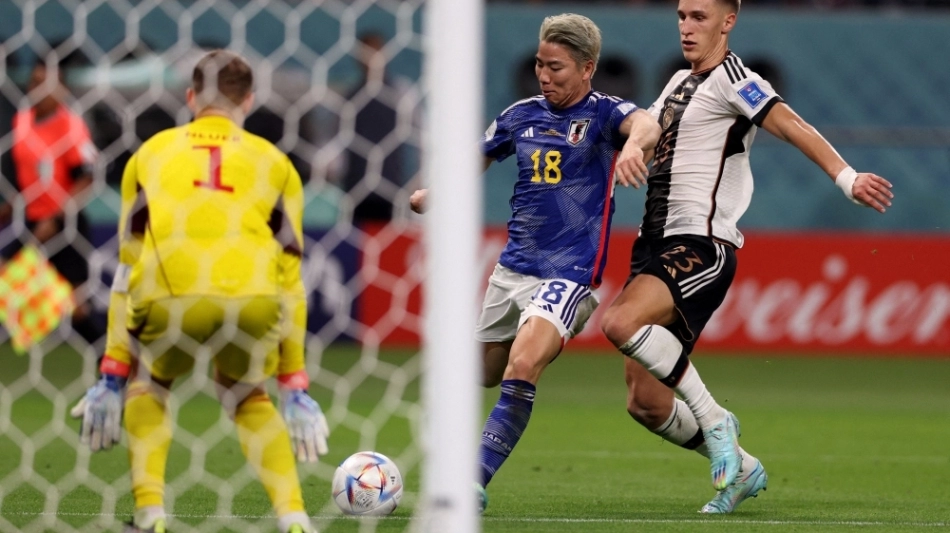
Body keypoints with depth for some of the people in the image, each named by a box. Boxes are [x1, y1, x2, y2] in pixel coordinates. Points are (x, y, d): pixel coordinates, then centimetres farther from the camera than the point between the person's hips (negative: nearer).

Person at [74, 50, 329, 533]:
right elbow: (290, 279, 26)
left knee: (148, 384, 30)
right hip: (254, 301, 1)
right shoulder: (273, 163, 26)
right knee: (247, 397, 30)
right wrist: (295, 388, 30)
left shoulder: (151, 154, 26)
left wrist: (111, 378, 28)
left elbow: (127, 270, 25)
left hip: (170, 297, -1)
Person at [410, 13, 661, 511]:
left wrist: (634, 143, -56)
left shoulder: (604, 113, -8)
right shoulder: (523, 115, 8)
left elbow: (644, 124, -30)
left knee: (521, 369, -23)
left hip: (570, 270, -7)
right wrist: (434, 191, 2)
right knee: (485, 373, 15)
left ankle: (474, 482, -21)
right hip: (514, 264, 7)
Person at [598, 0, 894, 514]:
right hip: (656, 244, 8)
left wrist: (846, 178, -32)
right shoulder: (678, 84, 20)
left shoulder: (729, 76, -6)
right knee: (645, 404, 4)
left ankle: (713, 420, -15)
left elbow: (789, 125, -19)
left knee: (621, 322, -33)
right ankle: (741, 469, 24)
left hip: (701, 247, -8)